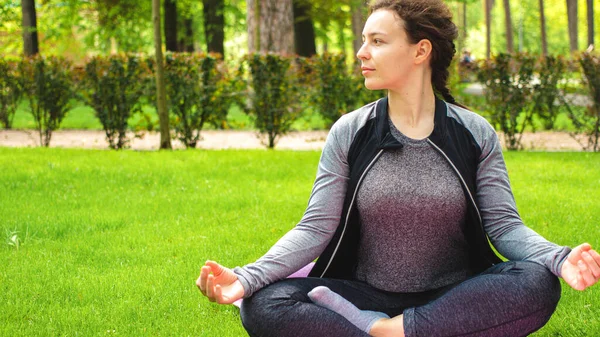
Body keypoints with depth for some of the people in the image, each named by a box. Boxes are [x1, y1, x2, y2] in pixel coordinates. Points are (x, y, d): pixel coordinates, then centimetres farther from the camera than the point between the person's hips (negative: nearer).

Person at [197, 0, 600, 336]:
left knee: (538, 284, -30)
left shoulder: (475, 134, 1)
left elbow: (503, 223, -5)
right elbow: (316, 227, -5)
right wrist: (246, 277, -22)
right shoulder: (350, 133, 1)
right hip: (367, 293, 0)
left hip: (454, 297, 1)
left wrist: (561, 259, -28)